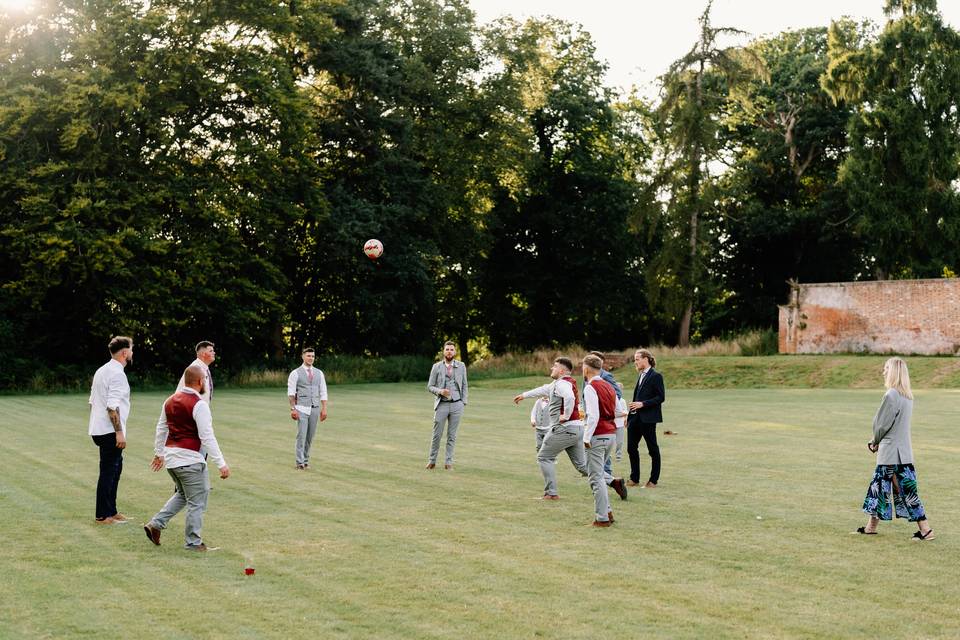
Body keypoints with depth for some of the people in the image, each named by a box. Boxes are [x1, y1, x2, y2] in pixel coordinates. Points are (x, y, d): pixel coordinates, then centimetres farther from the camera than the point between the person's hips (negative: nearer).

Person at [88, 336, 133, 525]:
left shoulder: (102, 371, 15)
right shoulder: (117, 373, -16)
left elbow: (92, 401, 21)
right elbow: (112, 406, -23)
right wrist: (119, 432, -22)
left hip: (99, 429, 10)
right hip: (110, 431, -10)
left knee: (115, 467, 17)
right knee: (109, 471, -3)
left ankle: (111, 511, 23)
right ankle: (103, 516, 2)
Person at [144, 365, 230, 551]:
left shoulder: (170, 401, 9)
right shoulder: (199, 405, -15)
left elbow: (161, 428, 20)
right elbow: (207, 437, -18)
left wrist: (159, 453, 33)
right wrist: (221, 464, -16)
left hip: (171, 457, 8)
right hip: (190, 459, -8)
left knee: (183, 494, 25)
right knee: (197, 501, 4)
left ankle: (156, 524, 17)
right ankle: (193, 542, 10)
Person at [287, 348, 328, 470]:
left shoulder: (319, 373, 8)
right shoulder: (295, 373, -3)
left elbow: (323, 392, 8)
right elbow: (291, 393, -5)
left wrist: (324, 409, 1)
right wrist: (293, 409, -11)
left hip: (314, 408, 4)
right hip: (301, 408, -4)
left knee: (310, 436, 7)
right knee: (301, 435, -7)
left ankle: (306, 460, 17)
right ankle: (300, 462, -4)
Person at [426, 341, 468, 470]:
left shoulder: (461, 366, 7)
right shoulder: (437, 367, 3)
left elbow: (464, 385, 11)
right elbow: (430, 386, 4)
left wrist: (464, 402, 3)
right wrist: (440, 391, -14)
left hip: (456, 405, 1)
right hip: (441, 405, -1)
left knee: (452, 435, 4)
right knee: (437, 434, 2)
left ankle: (448, 461, 9)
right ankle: (432, 460, 13)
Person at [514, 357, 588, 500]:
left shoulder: (562, 383, -11)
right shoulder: (556, 384, 20)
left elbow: (569, 397, -32)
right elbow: (544, 390, 35)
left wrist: (566, 416, -21)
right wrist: (524, 395, 45)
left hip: (564, 429, -9)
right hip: (577, 428, 9)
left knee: (544, 457, 6)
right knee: (581, 464, 7)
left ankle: (551, 493, 4)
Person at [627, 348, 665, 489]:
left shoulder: (655, 376, -9)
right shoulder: (641, 376, 16)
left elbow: (661, 397, -14)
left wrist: (642, 404, -19)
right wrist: (629, 417, 16)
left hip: (648, 419, -8)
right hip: (635, 418, 8)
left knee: (653, 449, 2)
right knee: (631, 447, 8)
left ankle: (653, 481, 10)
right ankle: (634, 479, 18)